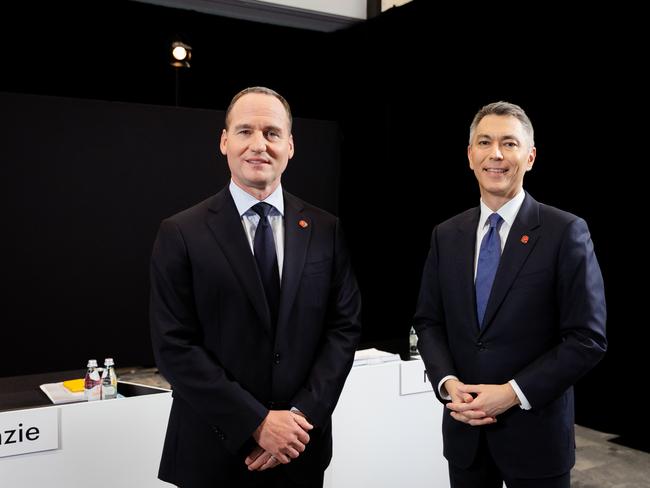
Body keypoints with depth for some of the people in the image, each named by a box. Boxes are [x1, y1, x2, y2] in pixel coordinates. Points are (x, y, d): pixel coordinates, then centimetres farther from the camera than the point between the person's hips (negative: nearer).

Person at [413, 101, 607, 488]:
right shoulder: (446, 235, 4)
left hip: (535, 432, -3)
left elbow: (588, 339, -11)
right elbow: (428, 321, 7)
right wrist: (448, 382, -9)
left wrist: (513, 393, -16)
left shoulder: (565, 232, -8)